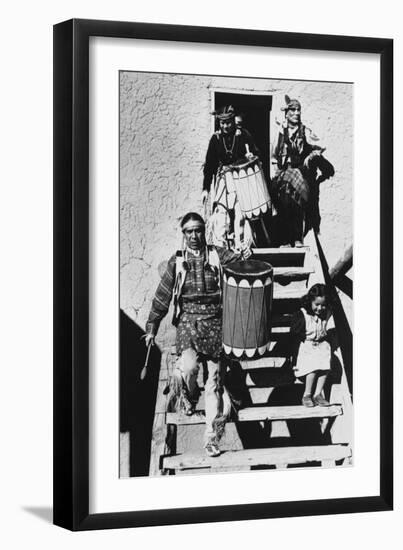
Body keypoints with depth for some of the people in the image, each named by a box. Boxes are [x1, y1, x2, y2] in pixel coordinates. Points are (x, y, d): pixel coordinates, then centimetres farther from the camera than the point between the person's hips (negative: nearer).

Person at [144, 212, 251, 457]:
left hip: (215, 320, 0)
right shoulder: (177, 262, 8)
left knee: (215, 379, -1)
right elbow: (163, 296, 10)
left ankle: (213, 437, 4)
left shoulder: (218, 255, 7)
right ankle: (189, 396, 13)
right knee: (188, 366, -24)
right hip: (188, 320, 0)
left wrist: (245, 256, -32)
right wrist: (152, 327, 8)